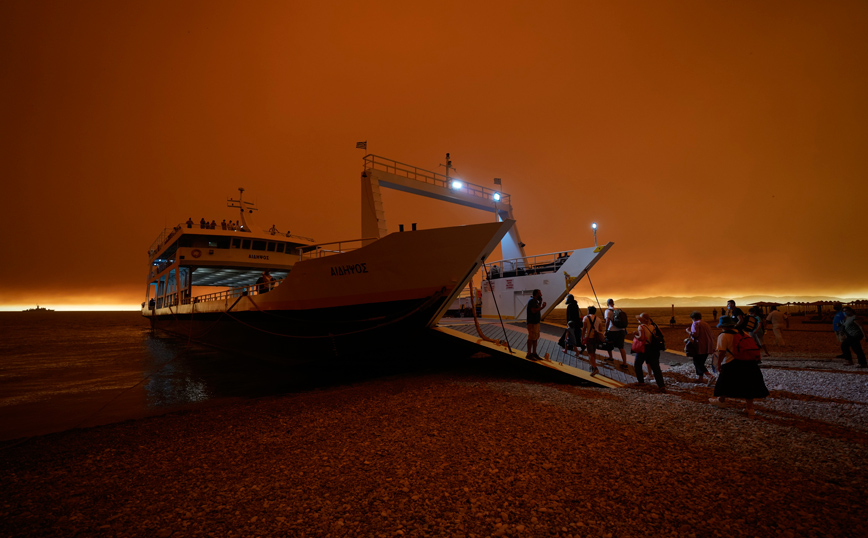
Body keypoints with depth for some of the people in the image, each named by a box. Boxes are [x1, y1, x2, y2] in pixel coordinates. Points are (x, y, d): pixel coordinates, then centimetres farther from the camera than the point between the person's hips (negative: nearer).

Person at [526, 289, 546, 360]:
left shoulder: (535, 300, 16)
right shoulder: (532, 300, -16)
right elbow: (534, 311, -24)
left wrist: (540, 302, 9)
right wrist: (542, 307, -18)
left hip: (536, 322, 10)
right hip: (532, 323, -10)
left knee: (535, 338, 13)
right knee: (531, 338, -5)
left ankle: (534, 353, 20)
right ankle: (529, 354, 0)